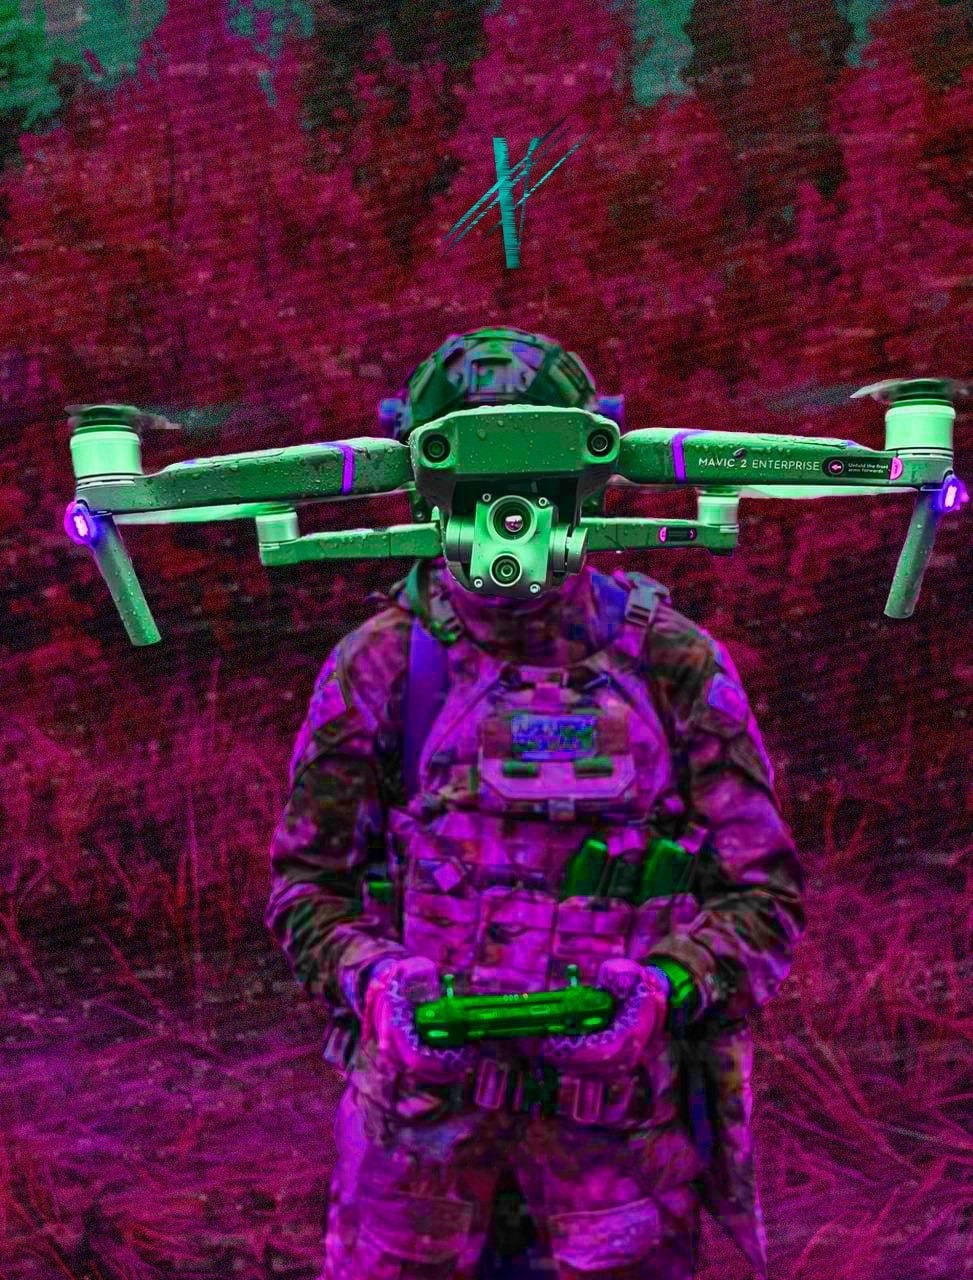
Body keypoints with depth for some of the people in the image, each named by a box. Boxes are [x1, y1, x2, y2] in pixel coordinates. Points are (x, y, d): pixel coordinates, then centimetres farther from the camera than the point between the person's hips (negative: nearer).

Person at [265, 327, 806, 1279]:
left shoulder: (673, 664, 1)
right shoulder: (377, 665, 3)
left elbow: (764, 888, 2)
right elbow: (307, 876, 8)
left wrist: (665, 984, -16)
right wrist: (371, 978, -12)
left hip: (621, 1099, 0)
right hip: (419, 1095, 0)